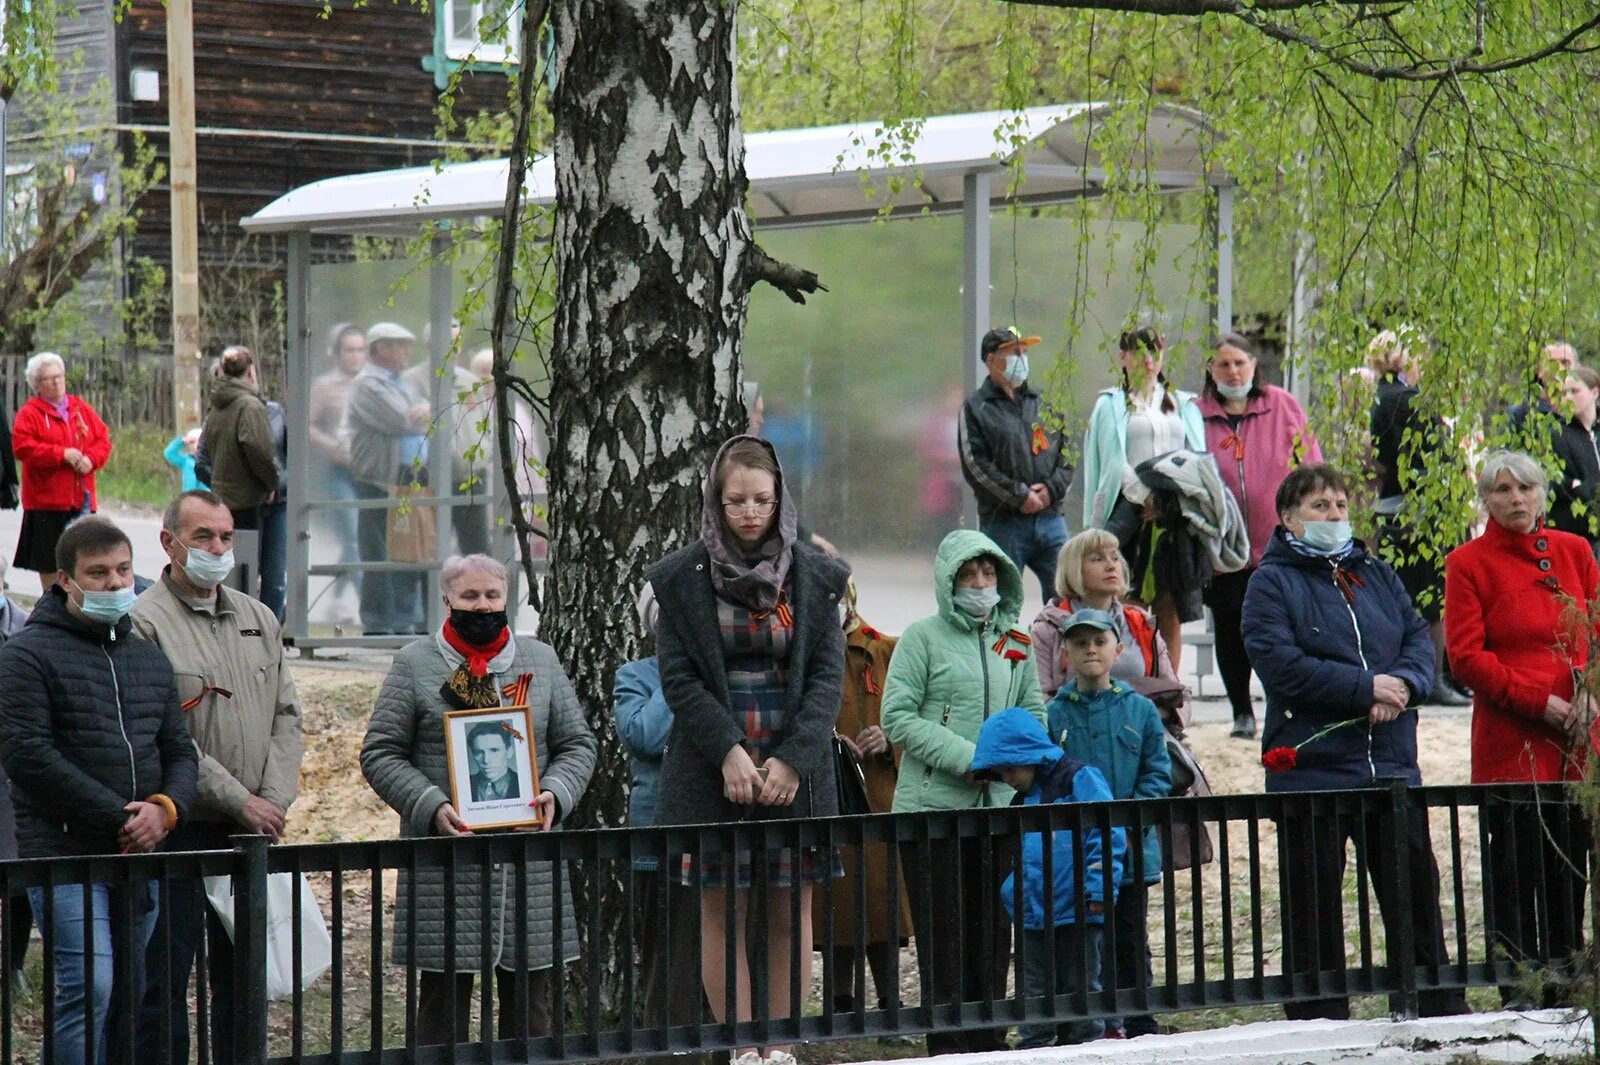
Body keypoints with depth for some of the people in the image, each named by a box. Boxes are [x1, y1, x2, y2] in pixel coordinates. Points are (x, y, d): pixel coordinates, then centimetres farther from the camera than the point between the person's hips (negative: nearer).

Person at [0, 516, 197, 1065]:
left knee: (128, 997, 7)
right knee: (89, 988, -18)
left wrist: (167, 808, -4)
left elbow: (179, 750, 19)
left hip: (140, 857, 6)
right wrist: (119, 819, -14)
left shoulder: (150, 658, 18)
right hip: (64, 853, -6)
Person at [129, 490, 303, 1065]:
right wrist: (240, 801, -15)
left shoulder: (258, 619, 14)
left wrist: (275, 800, -3)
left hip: (252, 830, 6)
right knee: (165, 980, -2)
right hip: (177, 830, -6)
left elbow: (286, 715, 12)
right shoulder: (145, 623, -8)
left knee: (242, 975, 12)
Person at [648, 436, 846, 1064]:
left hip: (796, 769, 1)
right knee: (722, 912, -1)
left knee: (791, 912, 2)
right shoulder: (684, 578, 2)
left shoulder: (813, 576, 5)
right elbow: (678, 678, -2)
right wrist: (728, 751, -13)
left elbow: (827, 676, 1)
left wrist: (792, 759, -11)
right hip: (712, 769, -1)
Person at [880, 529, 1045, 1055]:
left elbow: (1034, 715, 17)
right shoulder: (923, 637, -1)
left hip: (999, 808, 5)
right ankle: (947, 1045, 1)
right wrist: (968, 757, -15)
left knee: (993, 934, 7)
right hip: (933, 806, -4)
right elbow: (898, 719, -8)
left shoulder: (1015, 643, 14)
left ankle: (988, 1041, 13)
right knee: (942, 934, -3)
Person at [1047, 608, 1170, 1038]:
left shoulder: (1140, 710, 3)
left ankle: (1140, 1030, 16)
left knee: (1130, 942, 9)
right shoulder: (1053, 714, 0)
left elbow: (1158, 775, 0)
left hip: (1131, 851, 1)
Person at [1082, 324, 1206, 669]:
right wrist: (1146, 496, -13)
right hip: (1130, 509, -2)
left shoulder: (1184, 405, 21)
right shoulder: (1110, 405, 13)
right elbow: (1115, 462, 1)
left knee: (1169, 606, -4)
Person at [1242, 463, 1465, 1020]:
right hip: (1312, 769, -5)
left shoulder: (1376, 574, 16)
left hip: (1391, 764, 5)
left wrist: (1404, 684, -13)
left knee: (1417, 889, 9)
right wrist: (1366, 687, -16)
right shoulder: (1272, 583, -2)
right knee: (1314, 910, 2)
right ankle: (1319, 1020, 9)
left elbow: (1419, 637, 9)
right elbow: (1280, 663, -15)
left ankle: (1442, 1010, 17)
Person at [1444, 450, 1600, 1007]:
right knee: (1515, 869, -3)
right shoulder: (1468, 563, 1)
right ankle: (1520, 995, 4)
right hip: (1509, 742, -4)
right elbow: (1467, 655, -6)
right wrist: (1541, 702, -12)